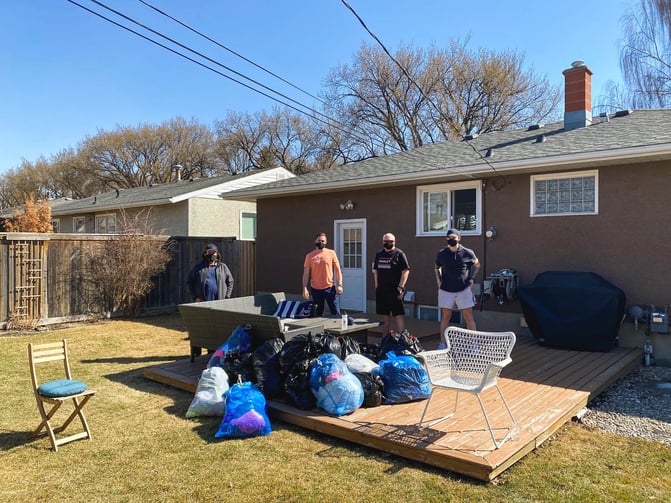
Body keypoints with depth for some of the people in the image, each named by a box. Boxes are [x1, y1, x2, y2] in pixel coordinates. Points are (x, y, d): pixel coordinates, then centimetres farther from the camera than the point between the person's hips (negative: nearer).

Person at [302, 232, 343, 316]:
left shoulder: (331, 253, 2)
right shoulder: (309, 256, 4)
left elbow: (337, 270, 3)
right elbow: (306, 273, 3)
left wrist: (339, 285, -5)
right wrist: (305, 288, -5)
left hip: (330, 288, -1)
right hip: (315, 289, 1)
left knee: (336, 313, 0)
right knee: (318, 314, 9)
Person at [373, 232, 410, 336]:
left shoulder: (399, 254, -4)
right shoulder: (379, 254, 15)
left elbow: (406, 271, -9)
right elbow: (375, 271, 19)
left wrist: (400, 287, -15)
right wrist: (376, 286, 10)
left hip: (395, 290, -6)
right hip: (381, 290, 6)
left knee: (398, 315, -8)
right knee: (384, 316, 12)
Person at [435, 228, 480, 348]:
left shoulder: (467, 253, -5)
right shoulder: (441, 254, -1)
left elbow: (477, 265, 13)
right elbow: (437, 268, 17)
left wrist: (471, 279, 5)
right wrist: (439, 281, 5)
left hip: (464, 290, -1)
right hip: (446, 290, 1)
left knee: (469, 317, 2)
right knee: (445, 317, 7)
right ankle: (442, 343, 13)